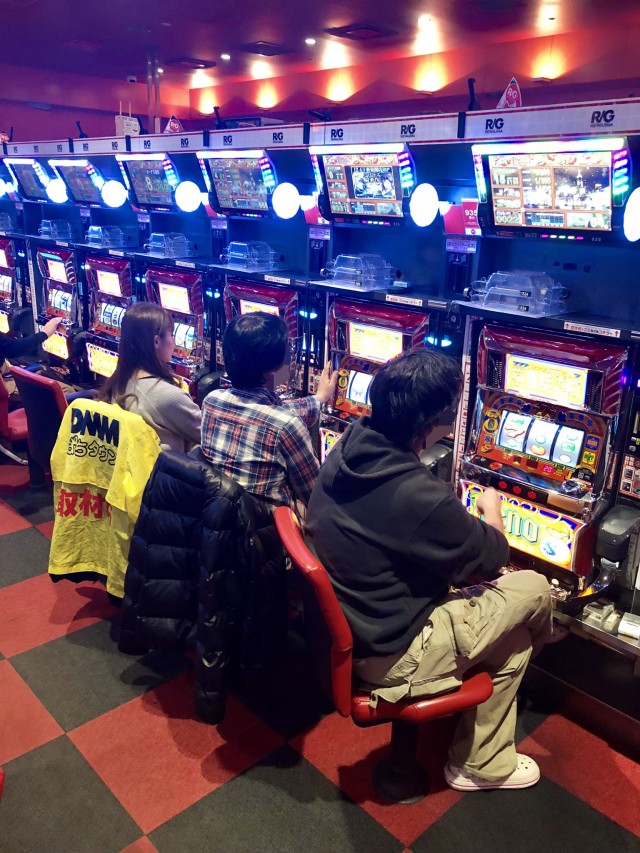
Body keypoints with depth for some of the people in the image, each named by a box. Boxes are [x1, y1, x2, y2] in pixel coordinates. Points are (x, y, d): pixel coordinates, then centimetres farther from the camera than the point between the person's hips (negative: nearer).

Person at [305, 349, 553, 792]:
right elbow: (493, 556, -12)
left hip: (347, 626, 8)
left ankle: (485, 760, 36)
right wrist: (492, 507, 8)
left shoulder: (350, 447, -8)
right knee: (533, 590, 7)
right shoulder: (418, 495, -33)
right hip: (389, 656, -8)